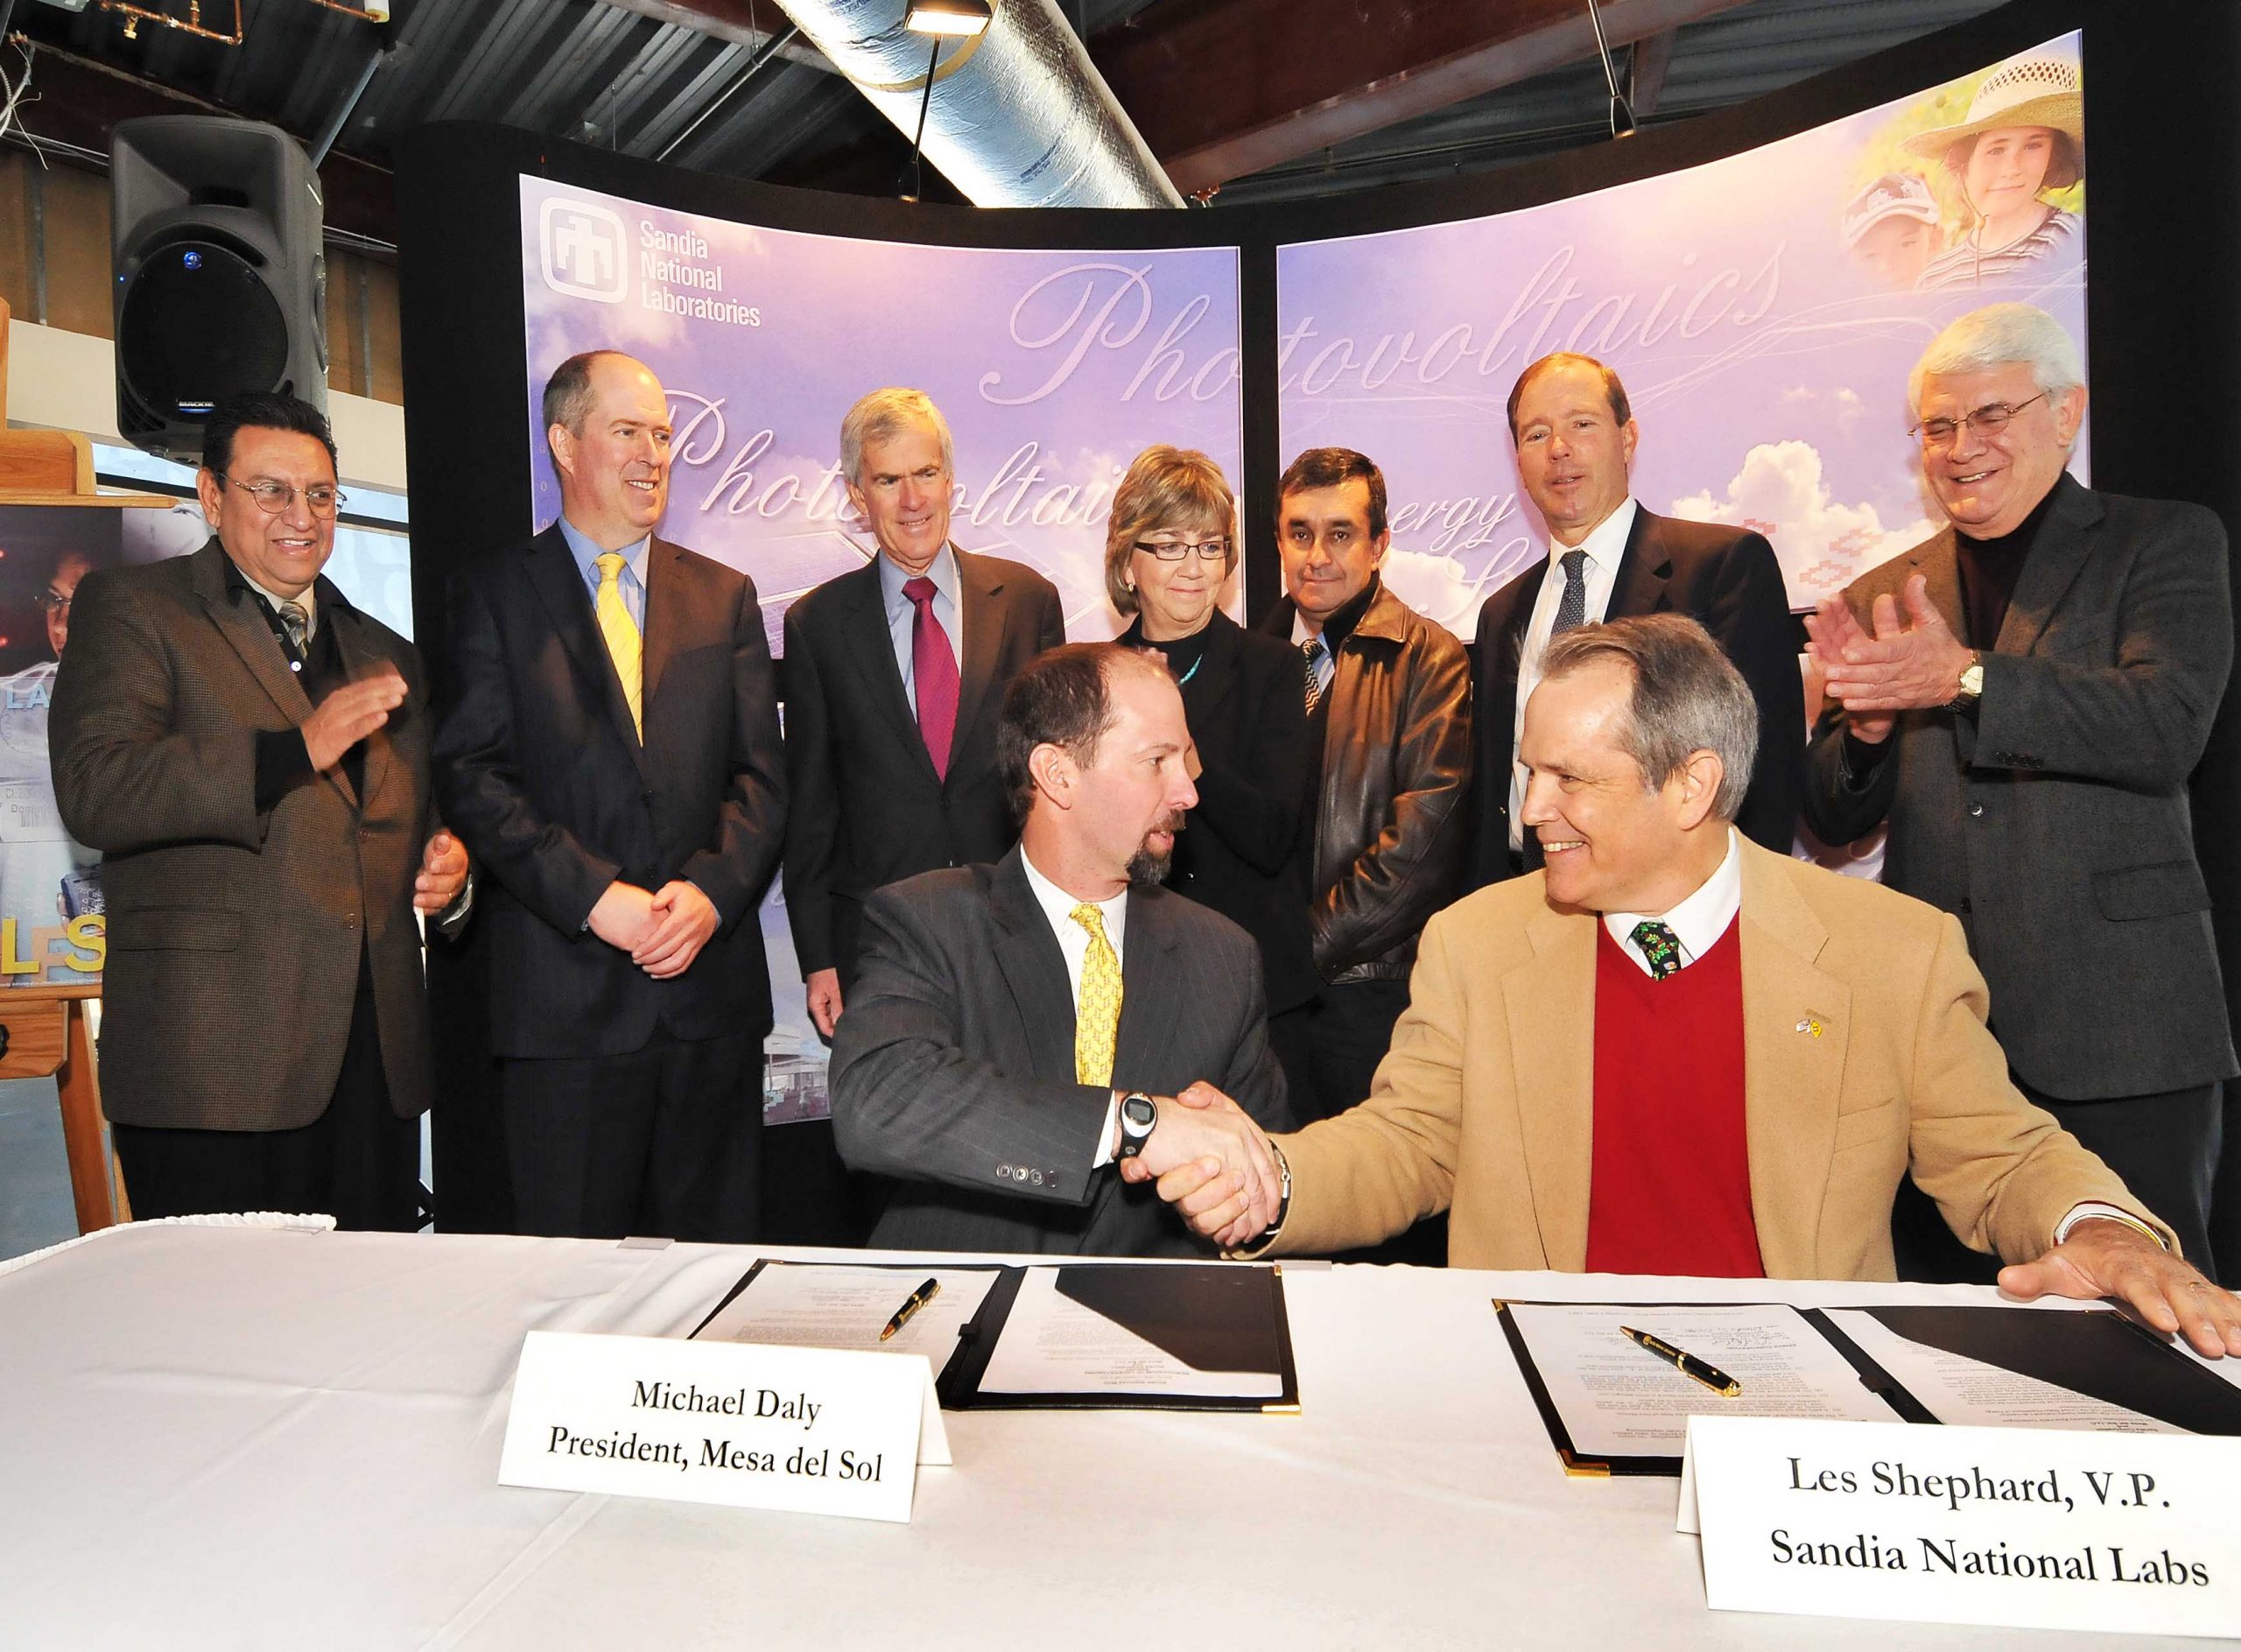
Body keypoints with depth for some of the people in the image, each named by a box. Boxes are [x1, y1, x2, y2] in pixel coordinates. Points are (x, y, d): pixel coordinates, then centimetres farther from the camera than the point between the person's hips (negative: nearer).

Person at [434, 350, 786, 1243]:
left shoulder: (724, 596, 14)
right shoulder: (494, 592, 7)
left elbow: (761, 774, 8)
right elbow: (472, 774, -3)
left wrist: (710, 890, -9)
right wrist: (595, 897, -14)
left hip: (712, 978, 3)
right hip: (562, 986, -2)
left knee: (713, 1254, 9)